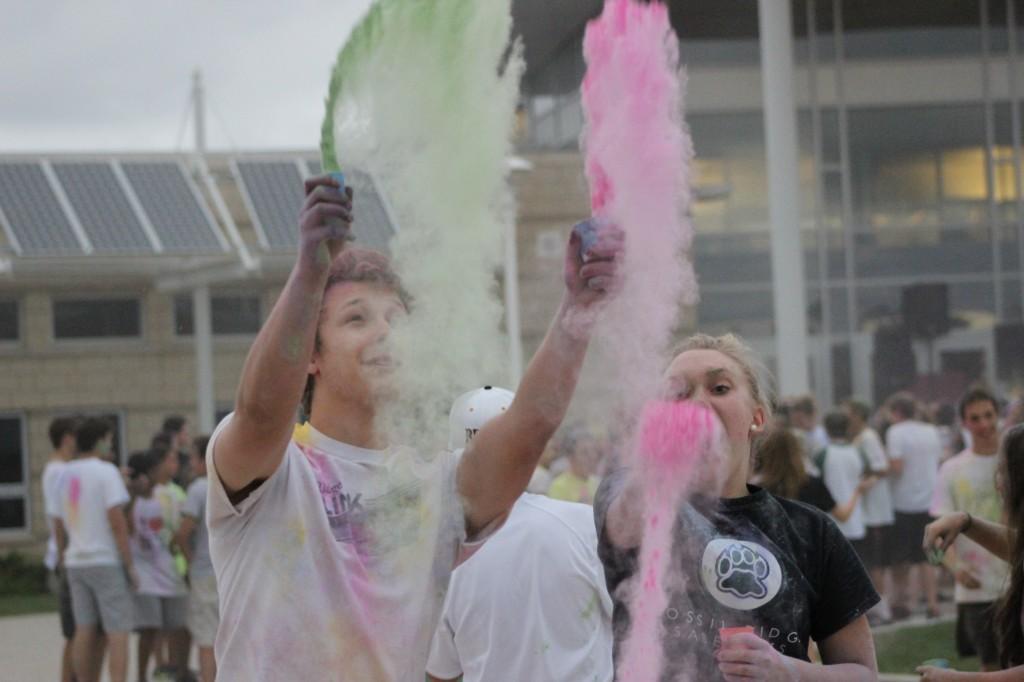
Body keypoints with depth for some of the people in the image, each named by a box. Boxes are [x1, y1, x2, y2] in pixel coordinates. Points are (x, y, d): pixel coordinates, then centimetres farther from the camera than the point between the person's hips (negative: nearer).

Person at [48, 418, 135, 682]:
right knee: (118, 633, -6)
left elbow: (58, 525, 13)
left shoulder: (64, 474, 10)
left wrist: (61, 560, 22)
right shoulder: (106, 471, -10)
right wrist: (129, 565, -11)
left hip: (76, 562, 6)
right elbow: (117, 522, -15)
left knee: (84, 631, 9)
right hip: (107, 561, -6)